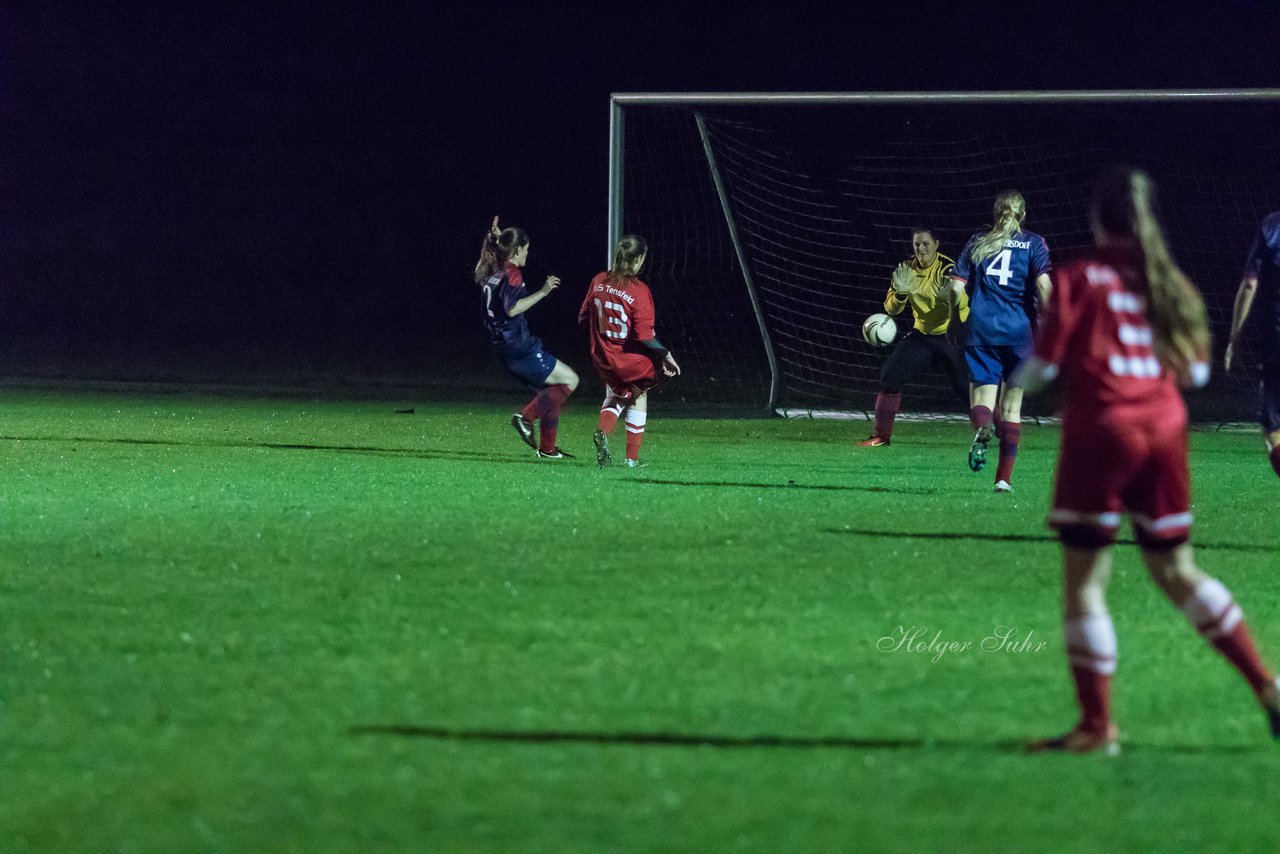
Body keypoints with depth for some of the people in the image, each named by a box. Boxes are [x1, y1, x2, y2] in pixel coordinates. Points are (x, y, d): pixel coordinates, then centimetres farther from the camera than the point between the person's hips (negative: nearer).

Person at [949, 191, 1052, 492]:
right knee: (1011, 407, 11)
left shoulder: (977, 242, 11)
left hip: (982, 331, 0)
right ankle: (1004, 477, 8)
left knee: (981, 402, 0)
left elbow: (956, 288, 6)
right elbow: (1043, 285, -11)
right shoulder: (1033, 244, 4)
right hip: (1019, 331, 0)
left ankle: (982, 428, -37)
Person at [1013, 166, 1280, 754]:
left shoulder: (1078, 279, -5)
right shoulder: (1166, 282, 8)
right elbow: (1196, 371, 10)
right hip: (1163, 428, 5)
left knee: (1083, 578, 2)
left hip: (1100, 428, -5)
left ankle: (1097, 724, 0)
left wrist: (1016, 386, 14)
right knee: (1176, 570, 16)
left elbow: (1044, 364, -7)